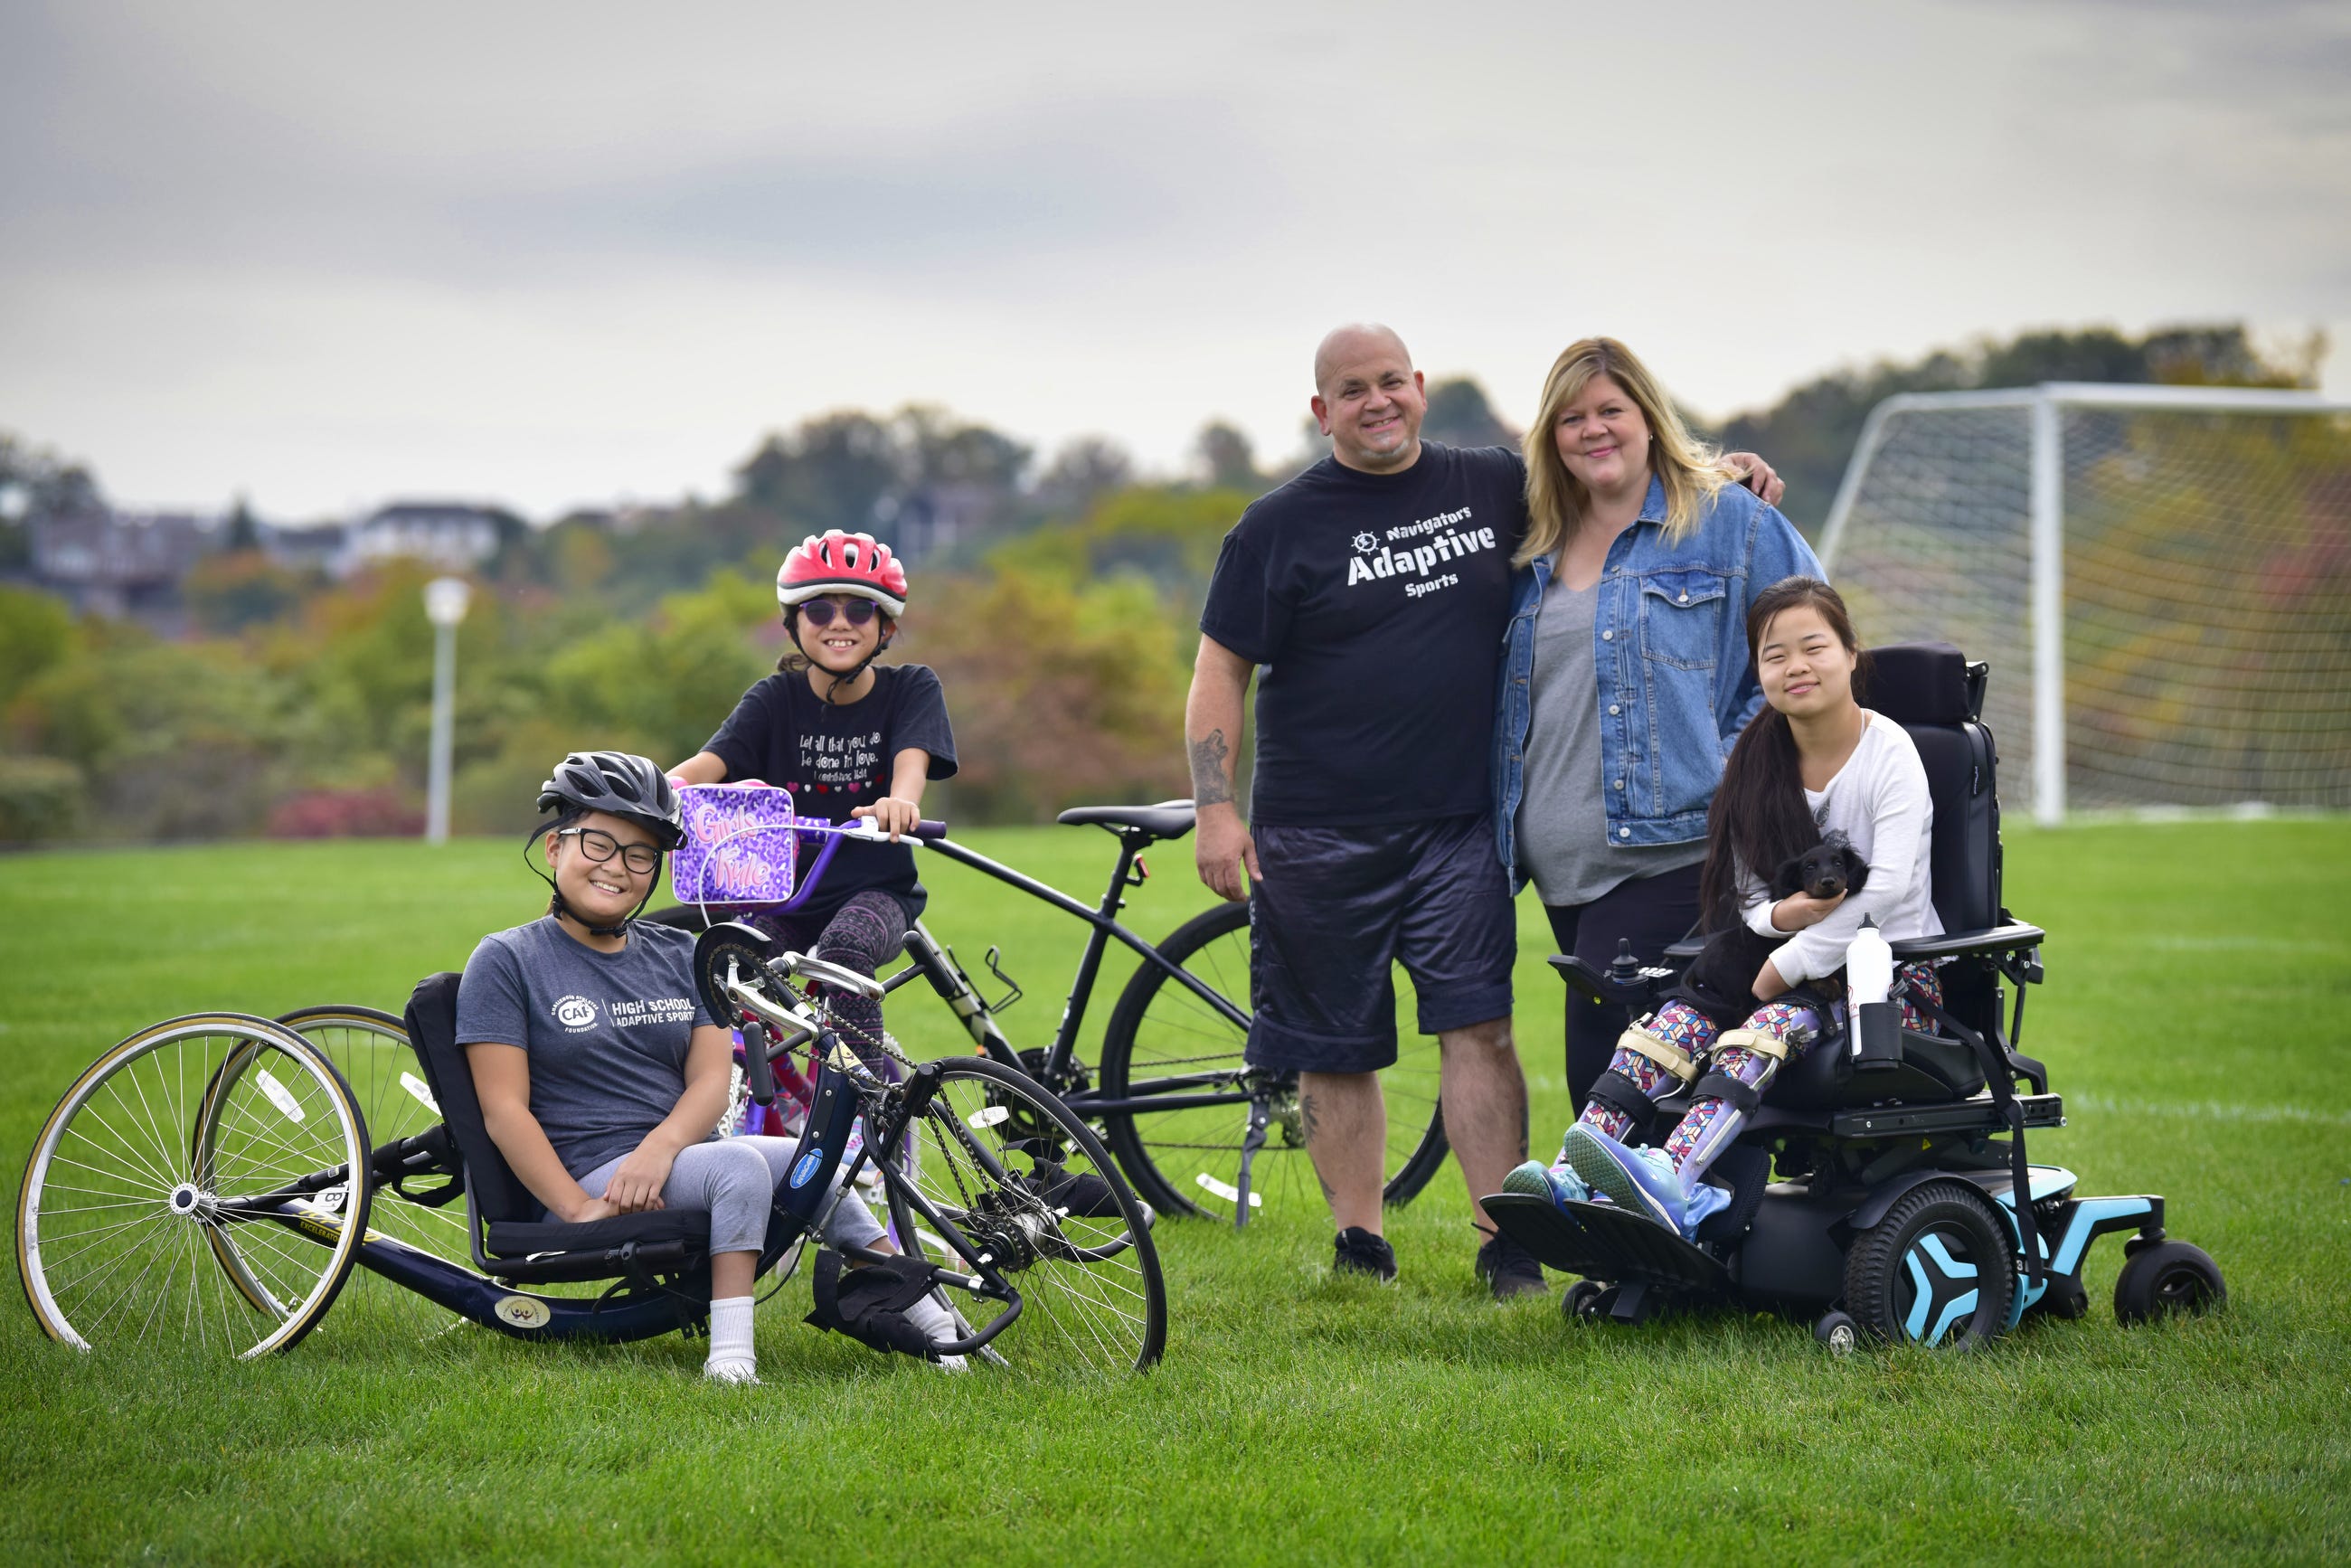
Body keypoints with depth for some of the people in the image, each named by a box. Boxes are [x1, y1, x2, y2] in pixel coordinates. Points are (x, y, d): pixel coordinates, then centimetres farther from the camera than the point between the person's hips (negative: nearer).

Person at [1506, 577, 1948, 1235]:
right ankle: (1572, 1178, -39)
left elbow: (1889, 885, -20)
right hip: (1797, 968, 6)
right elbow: (1745, 900, 11)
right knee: (1683, 1018, -23)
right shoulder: (1757, 764, 10)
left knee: (1776, 1021, -34)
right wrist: (1781, 915, -15)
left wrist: (1783, 969, -20)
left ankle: (1673, 1182, -58)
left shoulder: (1889, 753, -8)